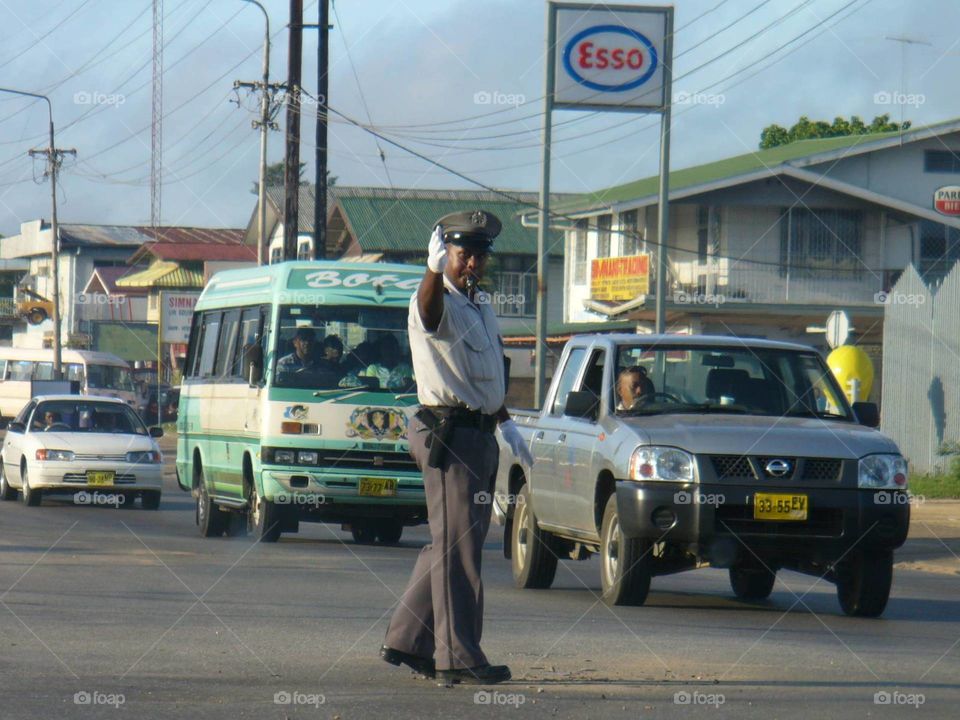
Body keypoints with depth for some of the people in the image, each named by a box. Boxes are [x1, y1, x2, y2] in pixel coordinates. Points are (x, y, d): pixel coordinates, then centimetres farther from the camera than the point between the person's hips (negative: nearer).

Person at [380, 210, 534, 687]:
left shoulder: (482, 312, 18)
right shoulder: (438, 305, -11)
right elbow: (429, 308, -37)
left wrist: (507, 425, 25)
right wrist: (434, 269, -57)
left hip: (479, 436, 9)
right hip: (448, 433, -9)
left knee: (453, 545, 14)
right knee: (457, 547, -8)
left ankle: (407, 640, 23)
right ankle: (458, 659, -7)